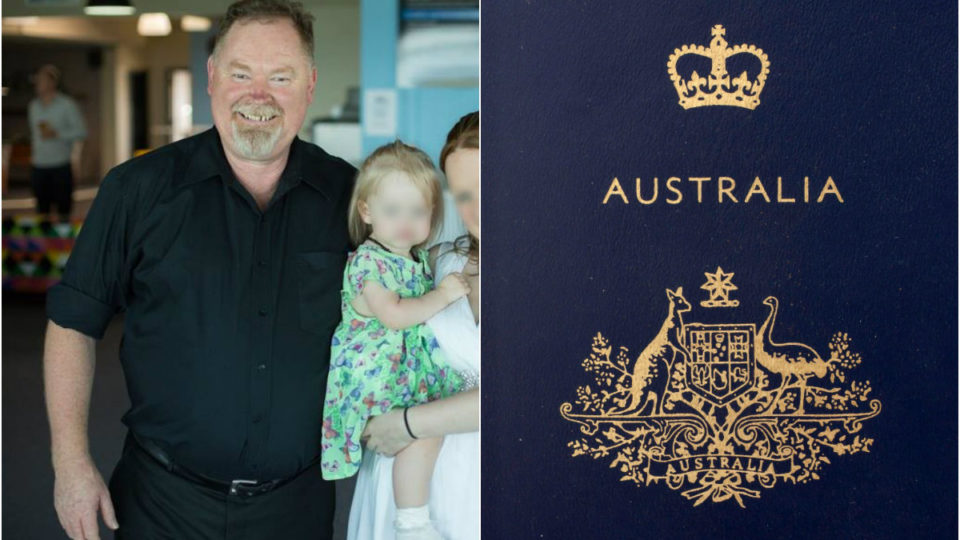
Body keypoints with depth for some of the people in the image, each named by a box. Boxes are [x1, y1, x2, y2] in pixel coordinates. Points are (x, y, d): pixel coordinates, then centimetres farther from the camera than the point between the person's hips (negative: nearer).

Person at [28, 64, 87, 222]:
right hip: (38, 166, 4)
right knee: (42, 209, 6)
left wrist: (57, 134, -15)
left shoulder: (67, 105, -3)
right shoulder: (33, 106, 13)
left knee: (64, 209, -1)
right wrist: (33, 153, 13)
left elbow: (81, 132, -5)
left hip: (60, 167, -4)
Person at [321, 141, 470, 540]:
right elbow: (393, 315, -26)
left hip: (415, 368, 9)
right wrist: (442, 295, -19)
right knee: (424, 431, -23)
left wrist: (454, 288, 12)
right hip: (376, 372, -9)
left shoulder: (420, 259, 10)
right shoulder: (367, 261, -16)